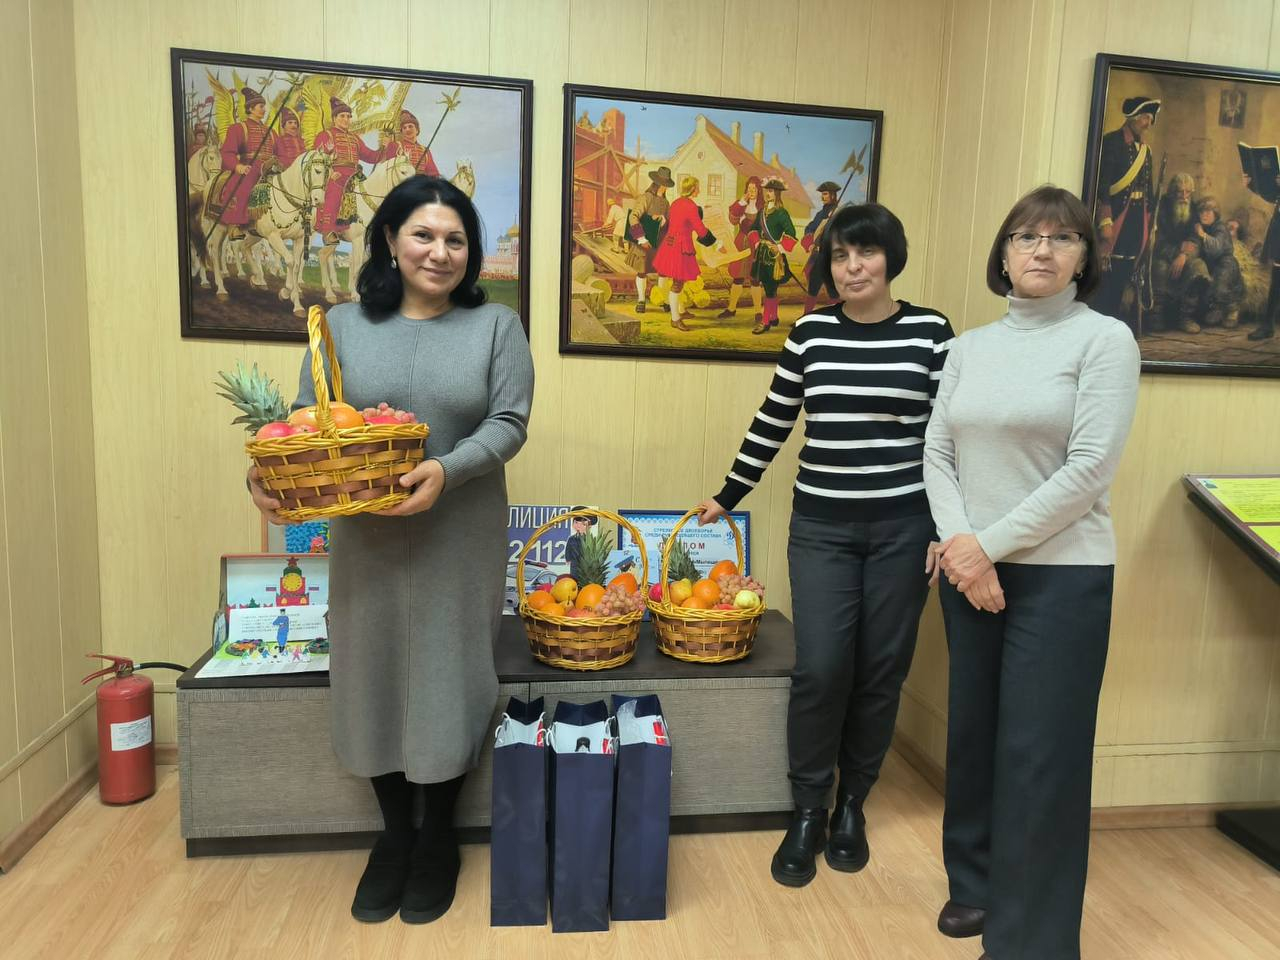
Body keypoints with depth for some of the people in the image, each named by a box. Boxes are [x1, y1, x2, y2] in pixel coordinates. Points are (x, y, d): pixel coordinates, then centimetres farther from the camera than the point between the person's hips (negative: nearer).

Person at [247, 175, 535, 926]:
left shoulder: (496, 325, 1)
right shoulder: (344, 325, 6)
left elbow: (509, 423, -8)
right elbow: (305, 420, 3)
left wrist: (447, 472, -25)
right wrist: (266, 475, -18)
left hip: (460, 543, -2)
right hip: (366, 542, 2)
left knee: (448, 681, 7)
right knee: (376, 679, 11)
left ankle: (439, 837, 29)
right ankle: (394, 833, 33)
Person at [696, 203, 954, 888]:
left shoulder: (931, 332, 0)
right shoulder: (810, 333, 3)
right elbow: (772, 425, 10)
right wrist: (726, 498, 14)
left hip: (903, 527, 0)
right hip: (821, 526, 0)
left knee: (880, 672, 7)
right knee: (820, 670, -5)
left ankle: (851, 806, 28)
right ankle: (807, 812, 16)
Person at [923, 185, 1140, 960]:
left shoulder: (1105, 339, -5)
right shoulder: (970, 347, 9)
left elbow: (1089, 470, -13)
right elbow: (938, 454, 6)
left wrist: (990, 544, -14)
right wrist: (958, 543, -9)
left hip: (1061, 573, -4)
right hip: (970, 570, 5)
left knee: (1040, 753, 1)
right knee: (974, 734, 15)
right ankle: (976, 884, 36)